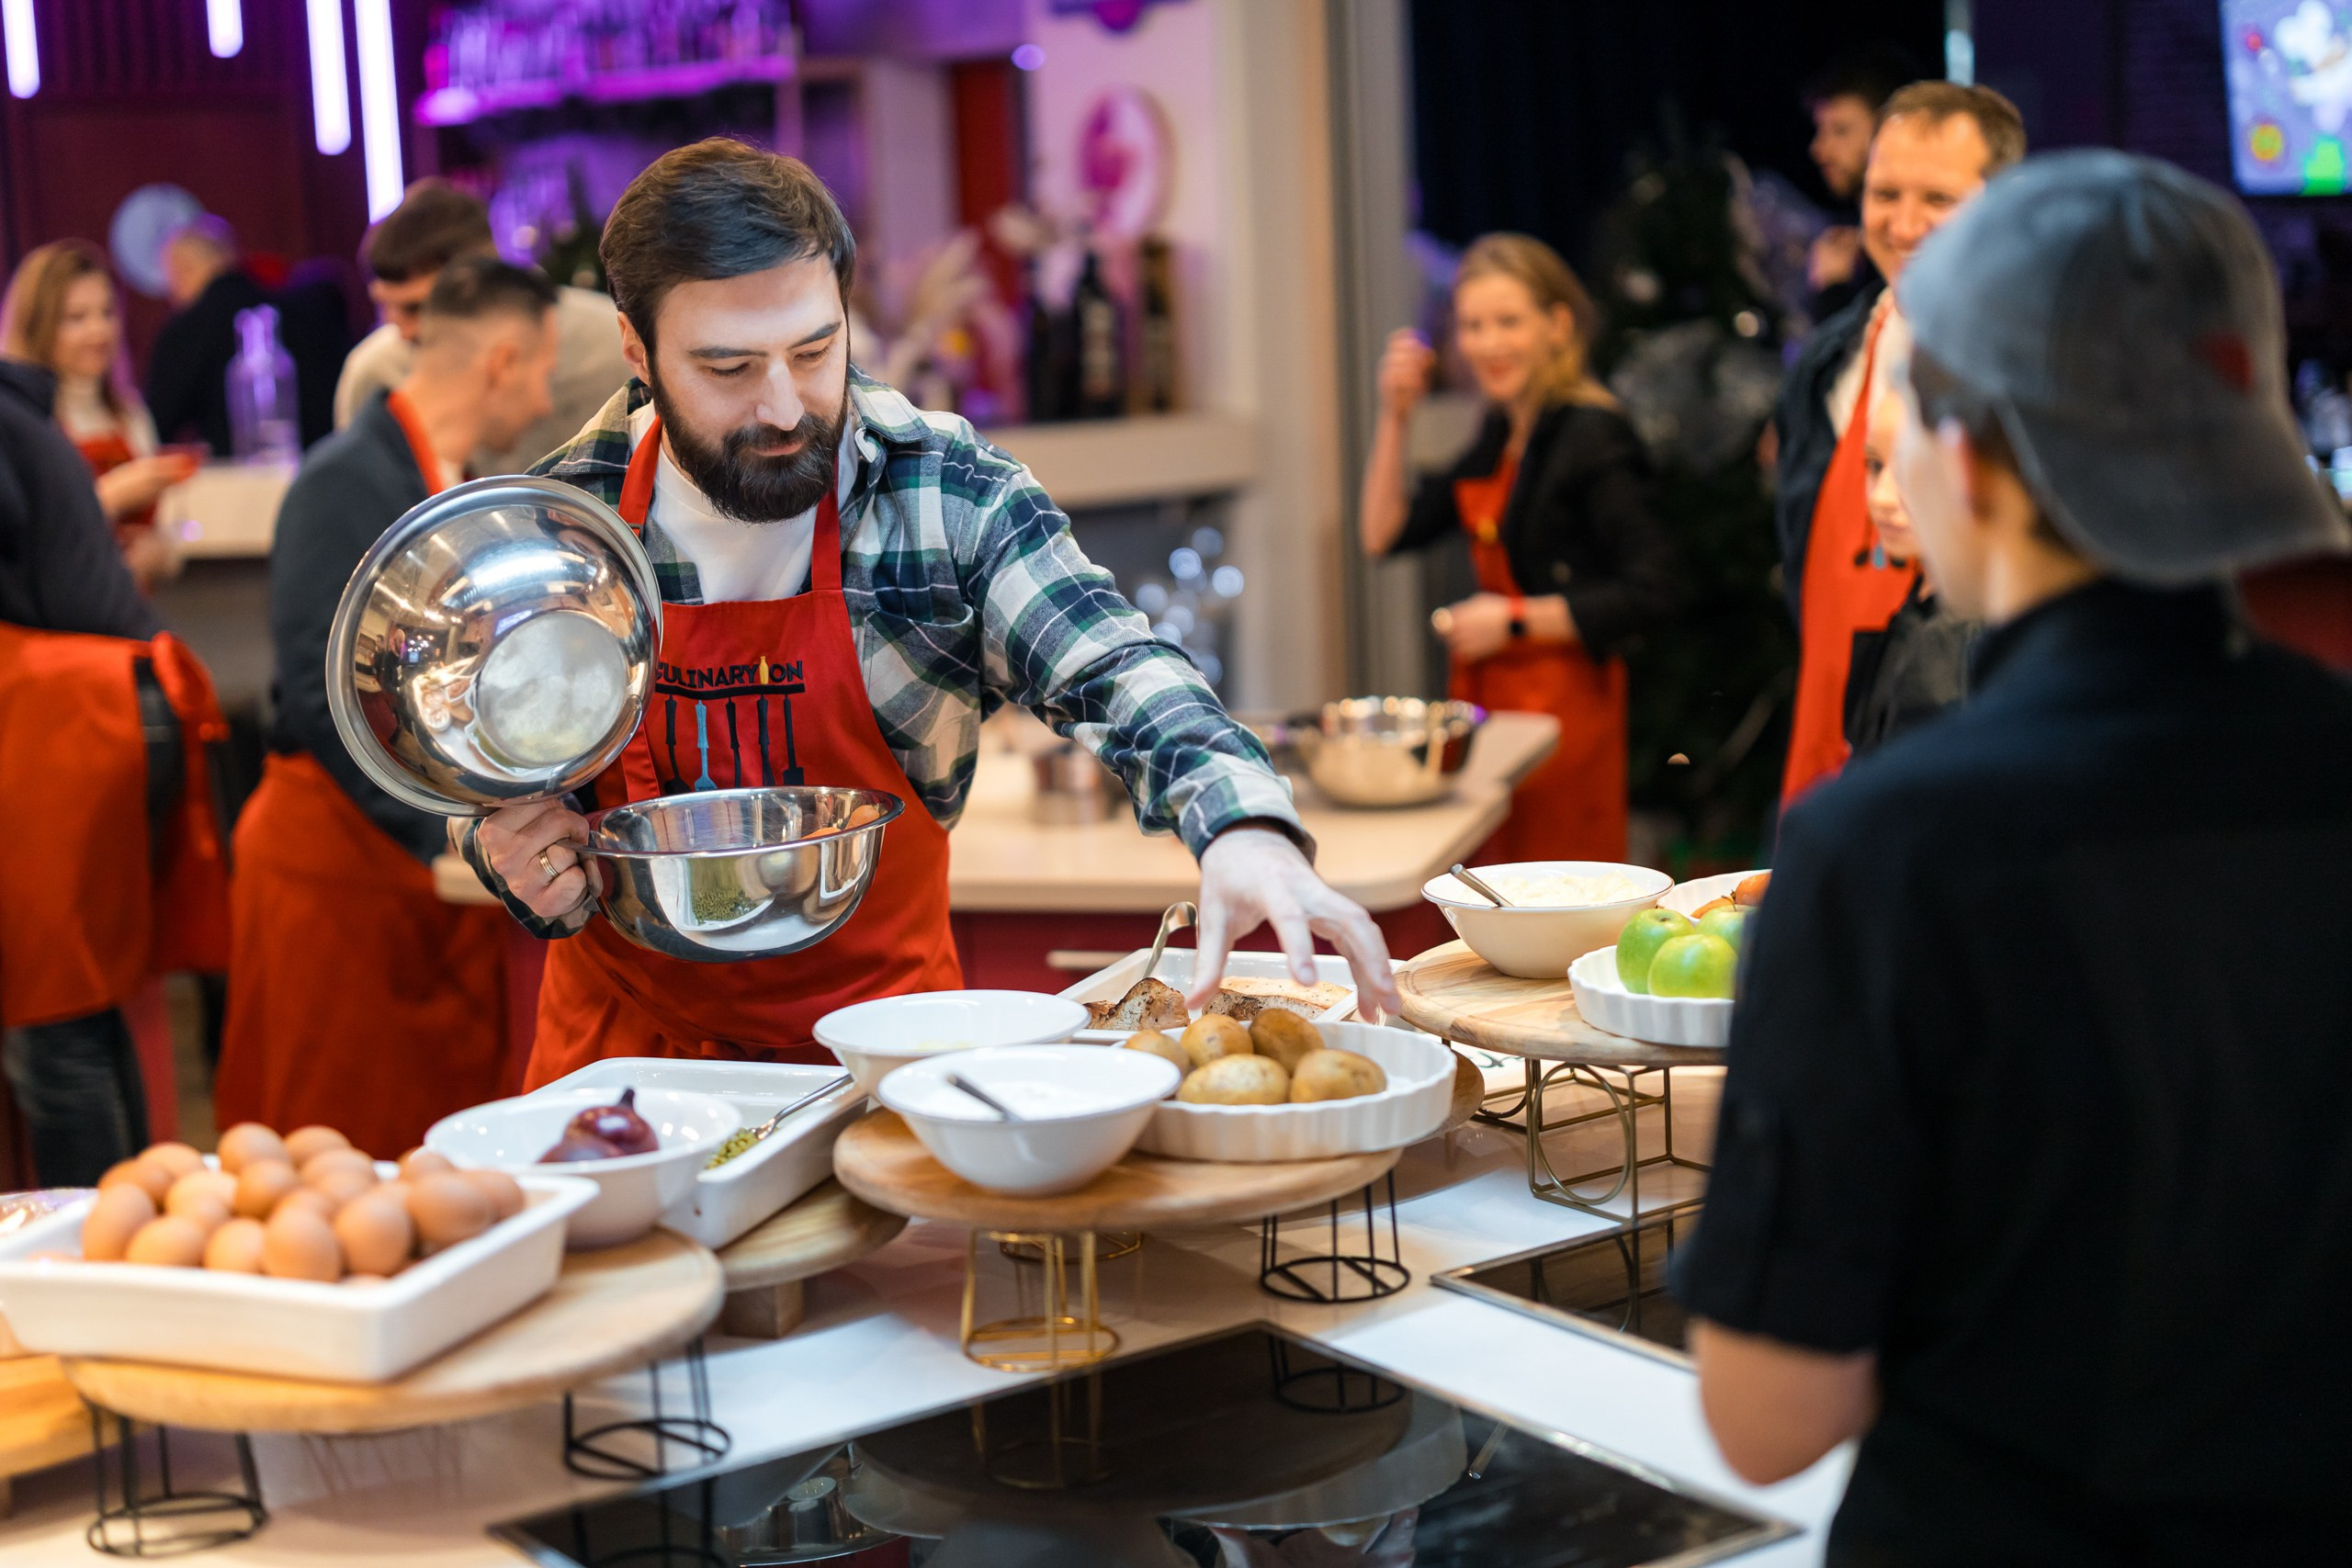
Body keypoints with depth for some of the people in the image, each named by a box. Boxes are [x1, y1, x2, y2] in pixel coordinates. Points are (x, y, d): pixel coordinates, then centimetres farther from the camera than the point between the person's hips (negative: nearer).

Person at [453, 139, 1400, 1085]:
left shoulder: (949, 495, -10)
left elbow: (1119, 678, -19)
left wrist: (1245, 828, -39)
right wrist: (513, 864, -17)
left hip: (879, 1025, -4)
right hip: (626, 1037, 4)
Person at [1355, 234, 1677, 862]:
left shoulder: (1590, 435, -12)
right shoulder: (1501, 434, 14)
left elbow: (1648, 593, -18)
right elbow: (1385, 534, 16)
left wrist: (1514, 621, -14)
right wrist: (1394, 416, 7)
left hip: (1562, 705, -8)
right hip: (1490, 694, 8)